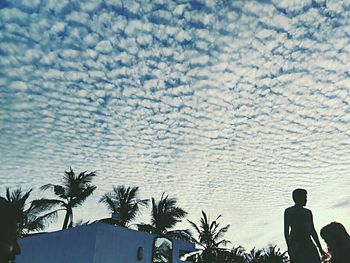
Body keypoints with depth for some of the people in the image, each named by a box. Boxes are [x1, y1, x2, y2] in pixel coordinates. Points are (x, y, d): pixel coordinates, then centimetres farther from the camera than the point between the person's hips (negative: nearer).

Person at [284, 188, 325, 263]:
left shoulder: (308, 212, 19)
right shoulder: (289, 211, 4)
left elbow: (312, 231, 22)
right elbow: (286, 230, -2)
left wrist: (320, 248, 19)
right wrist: (289, 247, -12)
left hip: (308, 244, 5)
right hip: (295, 245, -5)